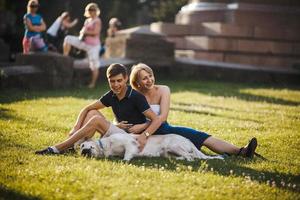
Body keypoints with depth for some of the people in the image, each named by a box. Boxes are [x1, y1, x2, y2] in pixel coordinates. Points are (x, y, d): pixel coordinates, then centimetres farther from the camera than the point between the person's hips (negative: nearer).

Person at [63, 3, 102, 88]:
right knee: (68, 39, -4)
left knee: (94, 65, -5)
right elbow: (83, 30, 20)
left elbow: (96, 32, -23)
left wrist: (85, 32, -13)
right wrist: (82, 33, -3)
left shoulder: (97, 21, -10)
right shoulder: (87, 20, 13)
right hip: (84, 42, 8)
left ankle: (93, 83, 6)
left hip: (93, 45, -8)